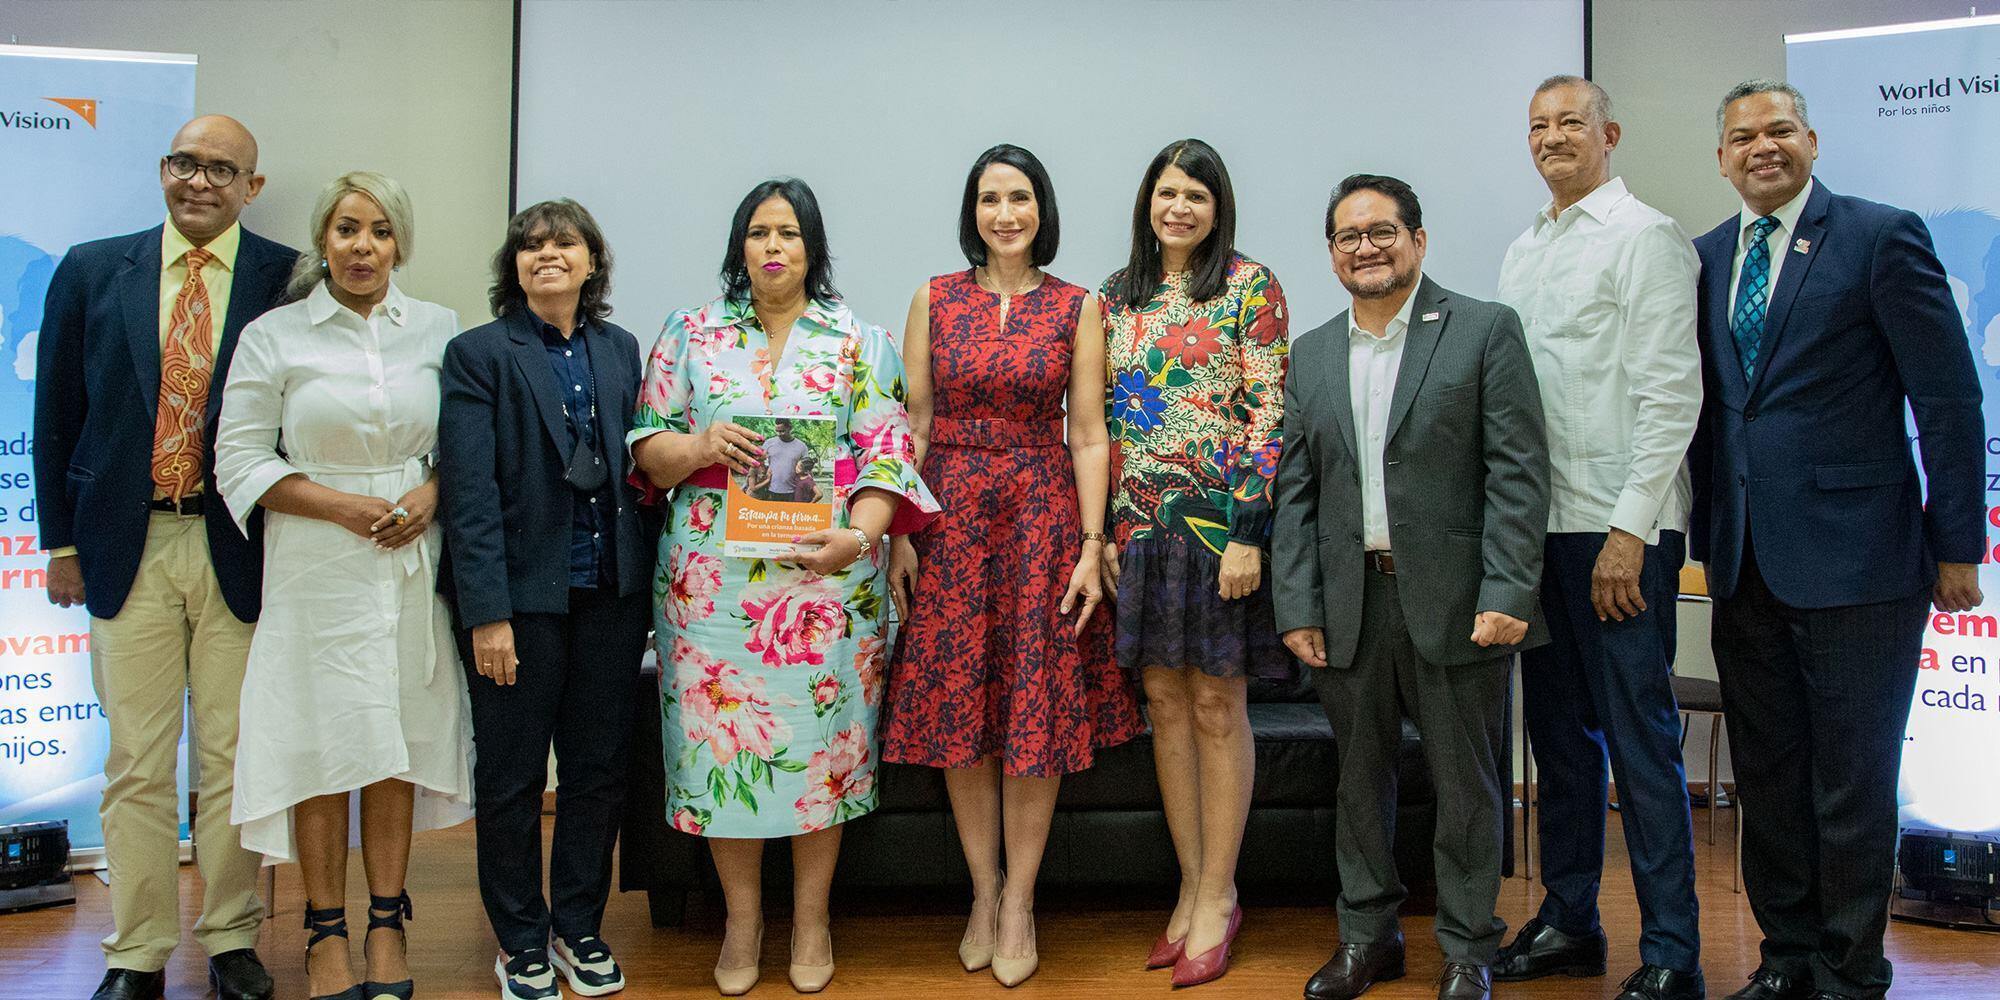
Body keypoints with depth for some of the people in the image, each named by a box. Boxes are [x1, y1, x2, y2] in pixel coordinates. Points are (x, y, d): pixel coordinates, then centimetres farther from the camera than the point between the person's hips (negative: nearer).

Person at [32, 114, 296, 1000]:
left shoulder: (289, 280, -1)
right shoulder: (92, 272, 6)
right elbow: (56, 413, 9)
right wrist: (62, 541, 6)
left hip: (241, 550, -1)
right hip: (127, 548, 1)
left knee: (232, 757, 8)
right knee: (136, 762, 8)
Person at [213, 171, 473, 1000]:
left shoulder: (439, 330, 7)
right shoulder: (273, 335, 1)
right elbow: (239, 462, -1)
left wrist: (431, 494, -7)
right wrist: (343, 506, -11)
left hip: (412, 561, 2)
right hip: (317, 566, -2)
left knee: (400, 740, 6)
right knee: (321, 741, 1)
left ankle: (387, 921, 20)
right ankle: (326, 930, 16)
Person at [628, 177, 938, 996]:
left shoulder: (859, 343, 6)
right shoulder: (689, 334, 9)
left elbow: (886, 454, -2)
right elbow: (647, 448, 7)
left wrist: (858, 535, -19)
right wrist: (700, 447, -14)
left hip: (828, 579, -1)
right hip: (713, 578, 1)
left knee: (820, 736, 4)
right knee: (723, 734, 4)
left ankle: (811, 919, 22)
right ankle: (742, 919, 22)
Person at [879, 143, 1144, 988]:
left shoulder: (1077, 308, 2)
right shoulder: (934, 299, 6)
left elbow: (1088, 436, -2)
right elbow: (914, 425, 4)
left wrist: (1091, 545, -8)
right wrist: (897, 534, -2)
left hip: (1044, 517, -1)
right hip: (951, 516, 1)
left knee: (1035, 707, 2)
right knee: (957, 705, 5)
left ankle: (1019, 902, 16)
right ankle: (983, 892, 20)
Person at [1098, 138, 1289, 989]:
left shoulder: (1250, 286, -2)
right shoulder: (1117, 297, 12)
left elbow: (1269, 409, -8)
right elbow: (1105, 420, 13)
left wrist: (1248, 529, -16)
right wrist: (1104, 529, 7)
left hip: (1221, 518, -5)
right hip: (1141, 523, 5)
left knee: (1217, 703, 1)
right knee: (1165, 699, 8)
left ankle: (1218, 895, 12)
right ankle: (1192, 887, 20)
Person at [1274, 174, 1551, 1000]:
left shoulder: (1485, 330, -1)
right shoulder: (1311, 354, 12)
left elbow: (1519, 471, -7)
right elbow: (1295, 491, 9)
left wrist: (1508, 592, -15)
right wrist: (1297, 607, 1)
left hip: (1455, 603, -3)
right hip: (1350, 604, 4)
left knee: (1465, 784, 7)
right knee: (1360, 778, 14)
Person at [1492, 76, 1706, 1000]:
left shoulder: (1645, 237, -5)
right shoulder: (1522, 254, 17)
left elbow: (1672, 393, -12)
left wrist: (1630, 527, -17)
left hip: (1619, 527, -7)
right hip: (1540, 524, 7)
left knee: (1640, 740, -3)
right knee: (1558, 730, 13)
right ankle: (1568, 922, 25)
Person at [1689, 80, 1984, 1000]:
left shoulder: (1883, 236, -4)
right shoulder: (1706, 257, 11)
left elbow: (1948, 397, -6)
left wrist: (1956, 545, -7)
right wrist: (1707, 535, 10)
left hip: (1854, 559, -5)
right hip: (1746, 563, 5)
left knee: (1852, 781, 4)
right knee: (1766, 775, 13)